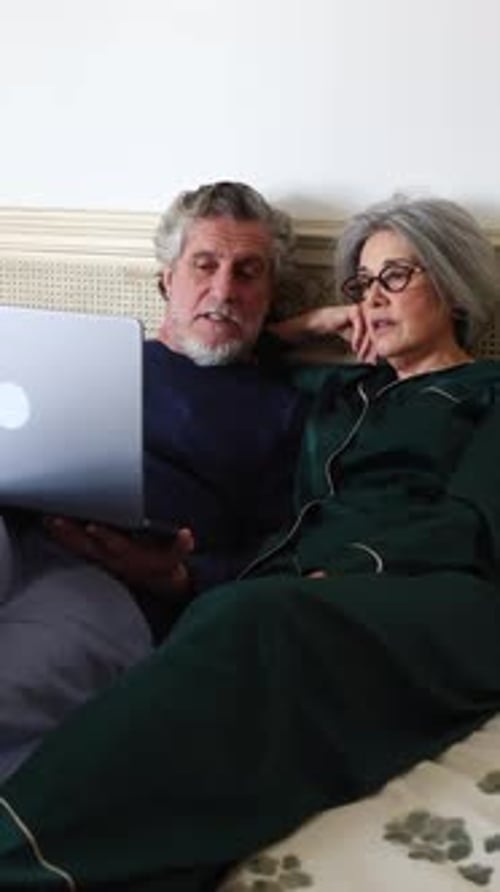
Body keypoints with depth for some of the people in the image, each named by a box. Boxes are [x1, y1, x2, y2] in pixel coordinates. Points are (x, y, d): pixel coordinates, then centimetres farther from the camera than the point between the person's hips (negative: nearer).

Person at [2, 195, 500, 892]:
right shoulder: (337, 390, 33)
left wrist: (350, 570, -16)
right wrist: (307, 324, 31)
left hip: (439, 602, -4)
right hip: (291, 595, 5)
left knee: (250, 620, -37)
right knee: (223, 621, -33)